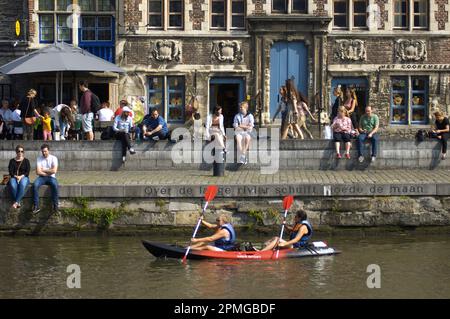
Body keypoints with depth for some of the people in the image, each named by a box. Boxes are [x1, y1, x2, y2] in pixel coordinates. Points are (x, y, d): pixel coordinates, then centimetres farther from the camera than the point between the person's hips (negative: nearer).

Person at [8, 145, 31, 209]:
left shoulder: (26, 161, 10)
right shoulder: (12, 161, 11)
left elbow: (27, 172, 0)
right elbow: (10, 172, 2)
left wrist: (21, 176, -17)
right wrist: (16, 176, -17)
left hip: (24, 177, -1)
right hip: (14, 177, 1)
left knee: (22, 184, -39)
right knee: (12, 185, -37)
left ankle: (16, 202, -40)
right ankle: (19, 202, -33)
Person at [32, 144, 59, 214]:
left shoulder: (53, 158, -1)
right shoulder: (39, 158, 3)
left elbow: (54, 171, -13)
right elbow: (38, 172, -7)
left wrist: (43, 170, -5)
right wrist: (48, 172, -9)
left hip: (51, 177, -1)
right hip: (42, 177, 1)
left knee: (55, 185, -35)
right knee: (35, 184, -31)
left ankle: (55, 206, -31)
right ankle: (36, 206, -29)